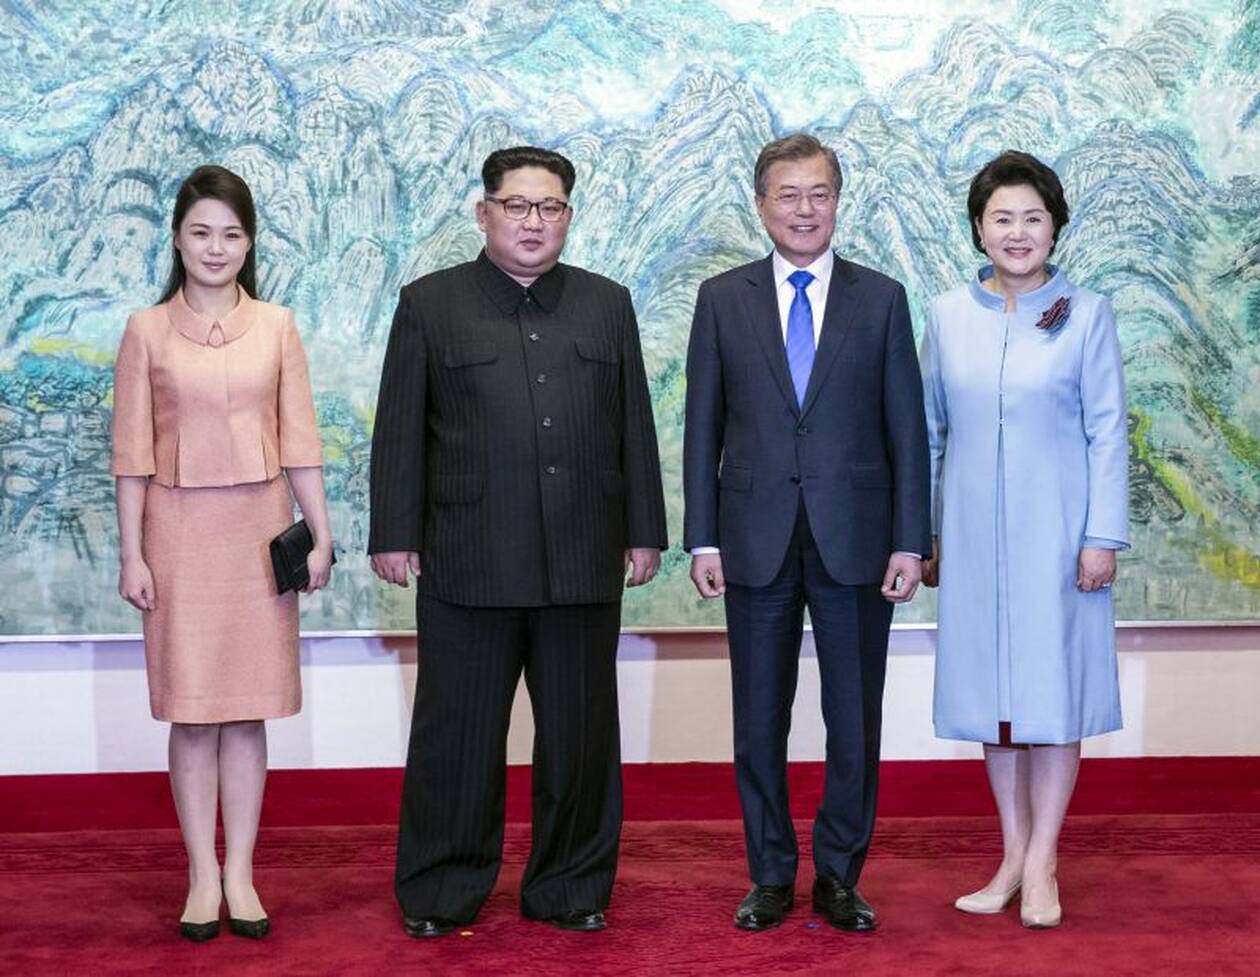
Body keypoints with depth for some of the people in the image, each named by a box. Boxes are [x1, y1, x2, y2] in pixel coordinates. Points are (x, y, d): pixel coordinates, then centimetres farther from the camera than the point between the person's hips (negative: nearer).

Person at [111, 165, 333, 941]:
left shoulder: (277, 326, 3)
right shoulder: (148, 331, 0)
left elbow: (299, 440, 4)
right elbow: (133, 451, 0)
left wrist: (320, 534, -1)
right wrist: (132, 554, -4)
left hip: (259, 528, 1)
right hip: (180, 531, -1)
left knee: (248, 708, 6)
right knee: (191, 710, 4)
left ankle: (241, 872, 14)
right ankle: (203, 876, 13)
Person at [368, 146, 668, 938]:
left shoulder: (608, 305, 12)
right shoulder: (430, 304, 5)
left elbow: (634, 425, 11)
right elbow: (400, 430, 3)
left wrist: (644, 530, 6)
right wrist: (394, 535, -3)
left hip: (583, 563, 2)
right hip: (468, 563, -2)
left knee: (581, 733, 8)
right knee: (457, 733, 4)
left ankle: (571, 888, 20)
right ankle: (441, 892, 16)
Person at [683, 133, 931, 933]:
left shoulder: (882, 299, 4)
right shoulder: (723, 299, 5)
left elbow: (907, 428, 2)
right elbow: (704, 427, 4)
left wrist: (909, 542, -4)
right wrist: (702, 539, -2)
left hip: (855, 540, 0)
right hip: (758, 543, 1)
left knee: (855, 721, 5)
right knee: (760, 723, 8)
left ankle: (840, 877, 19)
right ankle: (771, 877, 21)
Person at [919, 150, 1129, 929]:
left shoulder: (1087, 314, -2)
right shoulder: (950, 316, 5)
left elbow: (1108, 432, -3)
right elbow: (932, 432, 9)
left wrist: (1102, 536, -9)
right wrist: (924, 533, 8)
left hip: (1054, 530, -3)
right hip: (974, 534, 3)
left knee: (1052, 690, 2)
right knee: (992, 692, 8)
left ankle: (1042, 864, 11)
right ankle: (1013, 855, 19)